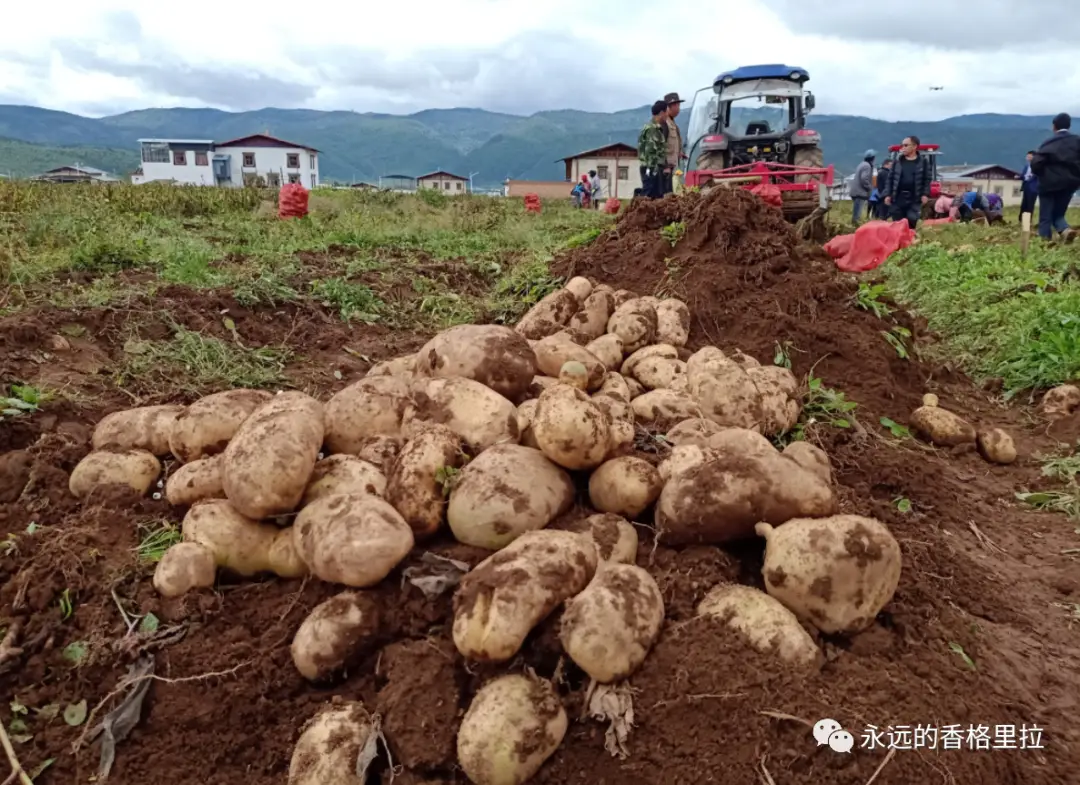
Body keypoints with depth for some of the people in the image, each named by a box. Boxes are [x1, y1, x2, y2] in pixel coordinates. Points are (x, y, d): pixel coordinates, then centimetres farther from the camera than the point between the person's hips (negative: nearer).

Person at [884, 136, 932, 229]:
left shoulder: (923, 161, 3)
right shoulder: (898, 161, 10)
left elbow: (928, 179, 3)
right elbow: (891, 179, 12)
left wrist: (925, 194, -8)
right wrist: (888, 194, 5)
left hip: (914, 198, -2)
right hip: (898, 197, 3)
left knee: (912, 222, -10)